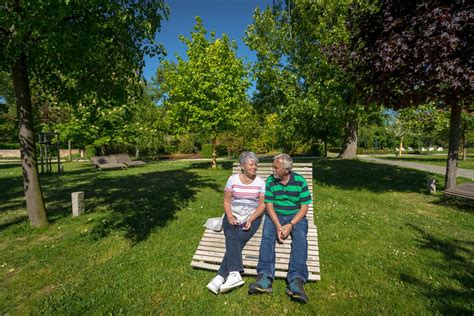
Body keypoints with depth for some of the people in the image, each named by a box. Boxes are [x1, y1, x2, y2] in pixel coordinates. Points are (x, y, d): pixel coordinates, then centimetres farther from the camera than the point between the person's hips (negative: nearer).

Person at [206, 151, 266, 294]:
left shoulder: (260, 182, 1)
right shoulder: (233, 179, 2)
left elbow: (262, 205, 0)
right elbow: (226, 201, 4)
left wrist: (250, 220, -14)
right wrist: (230, 217, -14)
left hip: (252, 217, 0)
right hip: (233, 216, 1)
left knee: (238, 240, -26)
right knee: (231, 238, -30)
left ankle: (221, 277, -26)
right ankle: (235, 274, -36)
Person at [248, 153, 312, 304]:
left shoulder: (300, 180, -7)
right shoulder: (271, 180, -3)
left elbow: (305, 206, -7)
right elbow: (269, 205, -5)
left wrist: (290, 225, -19)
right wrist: (278, 226, -20)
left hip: (296, 216, -1)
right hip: (275, 215, 1)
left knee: (300, 238, -28)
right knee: (267, 235, -26)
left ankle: (296, 281, -34)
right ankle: (265, 277, -33)